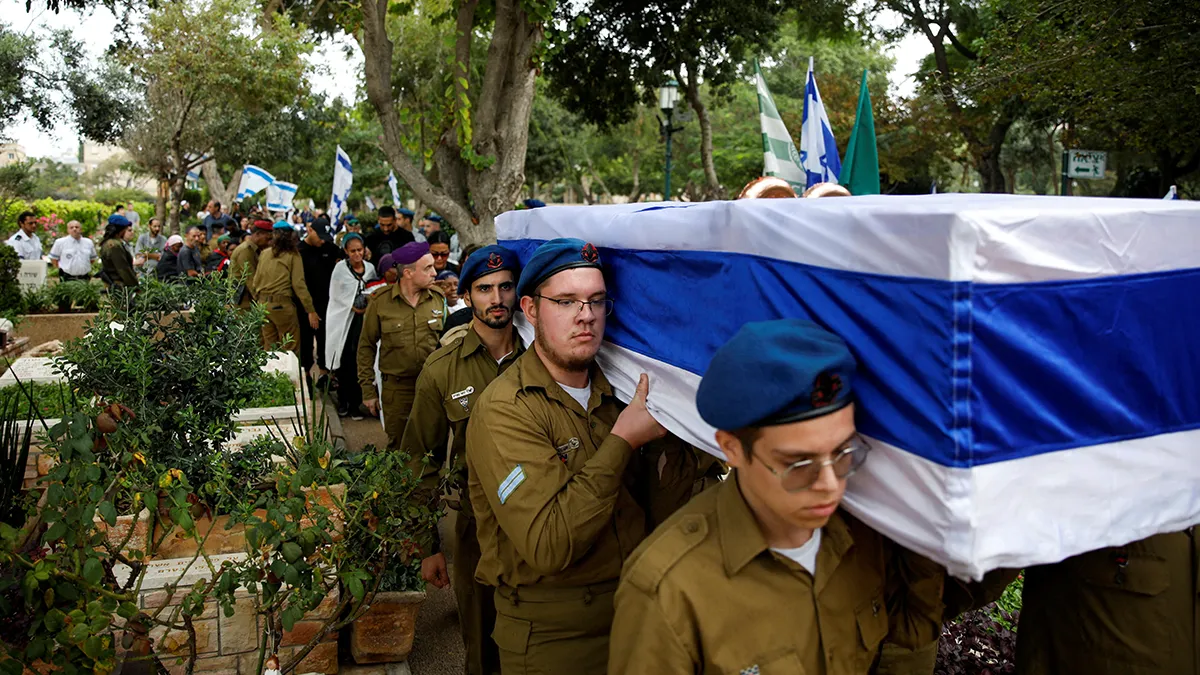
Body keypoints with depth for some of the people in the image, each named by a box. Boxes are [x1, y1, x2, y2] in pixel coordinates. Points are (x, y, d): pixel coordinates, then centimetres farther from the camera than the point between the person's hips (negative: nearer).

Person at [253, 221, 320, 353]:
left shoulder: (264, 254, 7)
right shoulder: (293, 255, -5)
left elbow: (256, 280, 9)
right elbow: (299, 284, -9)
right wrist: (311, 310, -7)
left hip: (263, 303, 5)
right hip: (282, 304, -5)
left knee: (269, 348, 14)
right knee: (290, 350, 2)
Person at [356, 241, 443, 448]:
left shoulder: (438, 298, 0)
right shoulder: (380, 301, -5)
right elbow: (366, 346, 2)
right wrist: (367, 389, 0)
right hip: (396, 388, -1)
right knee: (398, 448, 11)